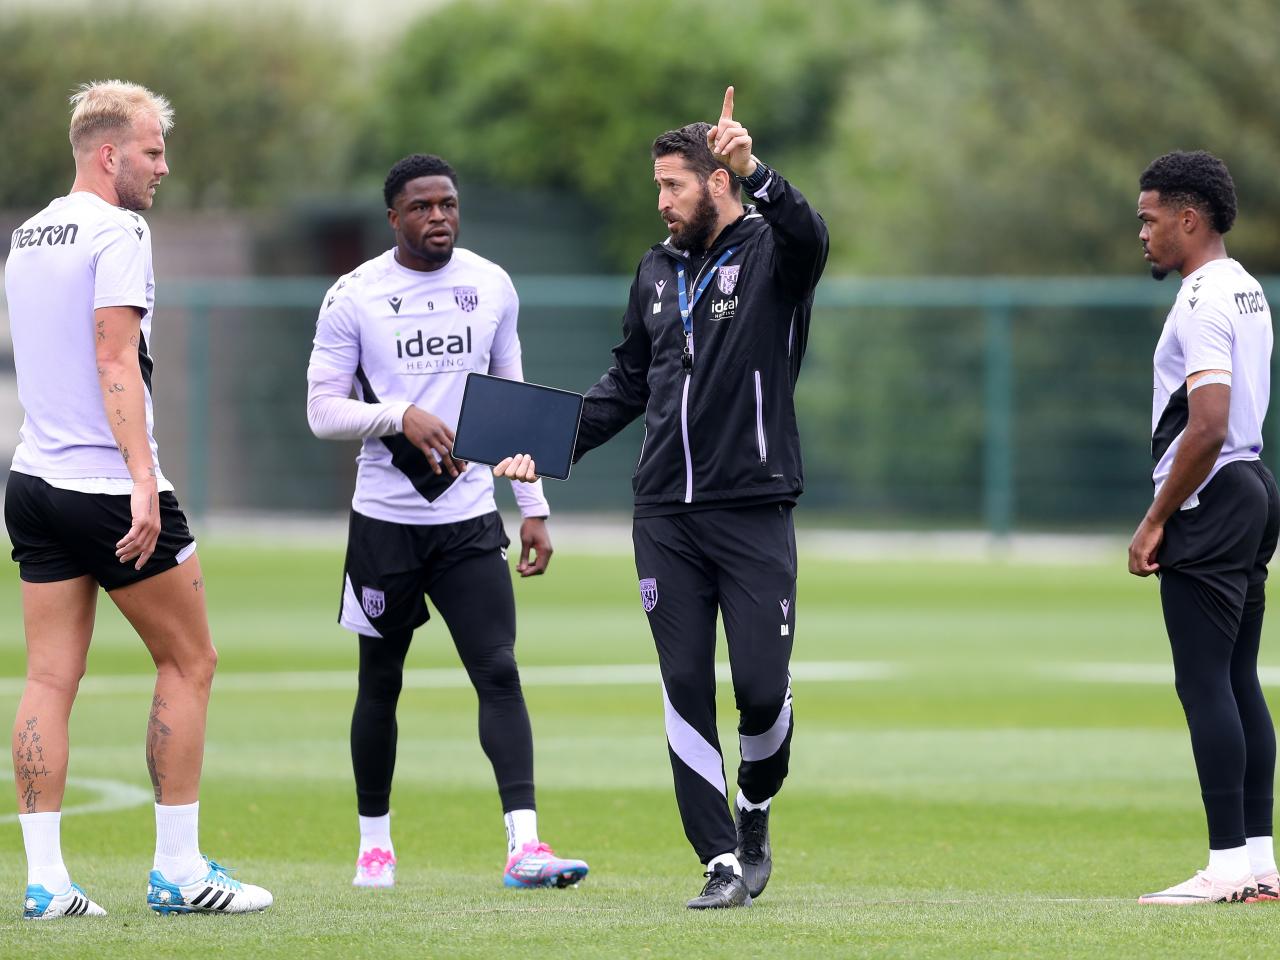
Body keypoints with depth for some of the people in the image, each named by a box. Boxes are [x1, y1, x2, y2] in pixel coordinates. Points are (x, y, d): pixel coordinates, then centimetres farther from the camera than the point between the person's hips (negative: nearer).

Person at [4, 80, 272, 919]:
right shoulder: (116, 231, -11)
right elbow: (115, 362, -19)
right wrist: (144, 483, -23)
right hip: (110, 486, -8)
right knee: (189, 662, 5)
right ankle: (179, 868, 5)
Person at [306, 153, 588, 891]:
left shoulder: (493, 288, 6)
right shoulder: (354, 298, -5)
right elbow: (322, 410, -6)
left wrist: (534, 507, 8)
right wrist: (402, 417, -23)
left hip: (470, 519, 2)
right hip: (386, 519, -2)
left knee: (499, 671, -11)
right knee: (381, 684, 9)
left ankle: (524, 844, -17)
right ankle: (375, 841, 24)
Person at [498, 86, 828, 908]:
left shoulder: (769, 256, -3)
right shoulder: (657, 272, 14)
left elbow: (808, 235, -28)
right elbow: (628, 384, 22)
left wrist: (754, 172, -45)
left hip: (754, 514, -5)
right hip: (666, 517, 5)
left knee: (763, 689, -7)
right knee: (687, 690, -1)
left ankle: (754, 817, 21)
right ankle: (723, 862, 3)